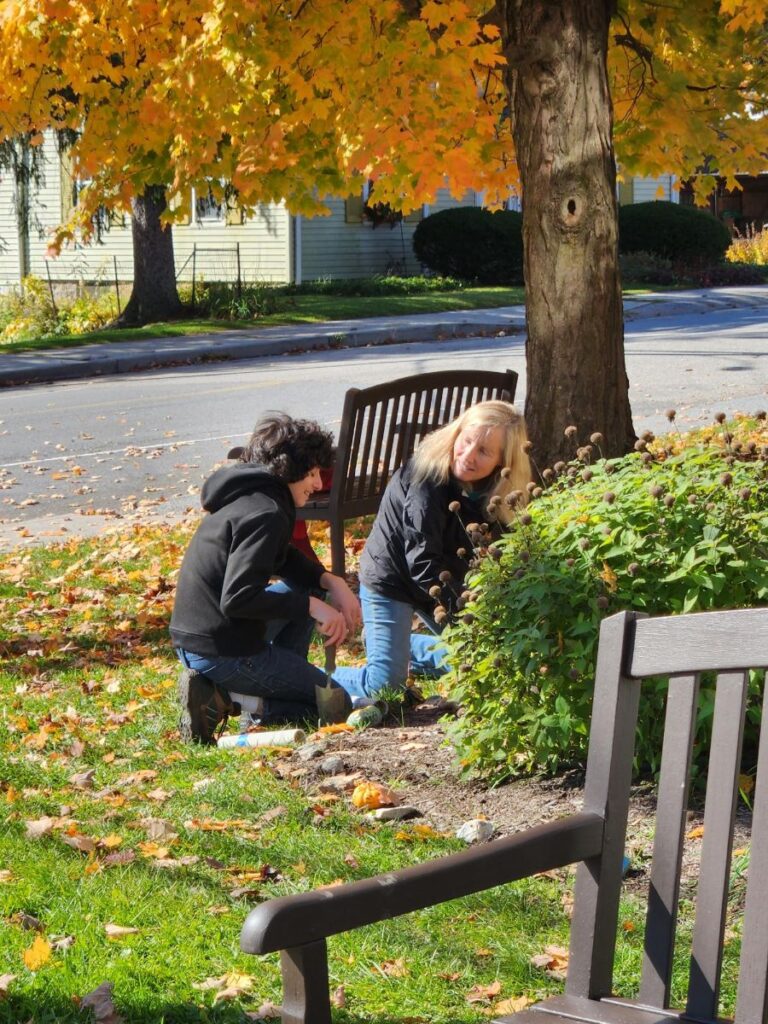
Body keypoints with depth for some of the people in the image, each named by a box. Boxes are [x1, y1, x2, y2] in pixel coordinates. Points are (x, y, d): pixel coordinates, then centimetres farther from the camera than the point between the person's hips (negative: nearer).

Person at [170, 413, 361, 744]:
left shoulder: (248, 495, 11)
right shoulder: (266, 514, -19)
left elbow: (285, 558, 25)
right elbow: (237, 599, -26)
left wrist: (331, 581, 8)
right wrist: (311, 606, -19)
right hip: (223, 652, -10)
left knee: (306, 588, 23)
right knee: (337, 705, 3)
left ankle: (283, 680, 14)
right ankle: (225, 698, -9)